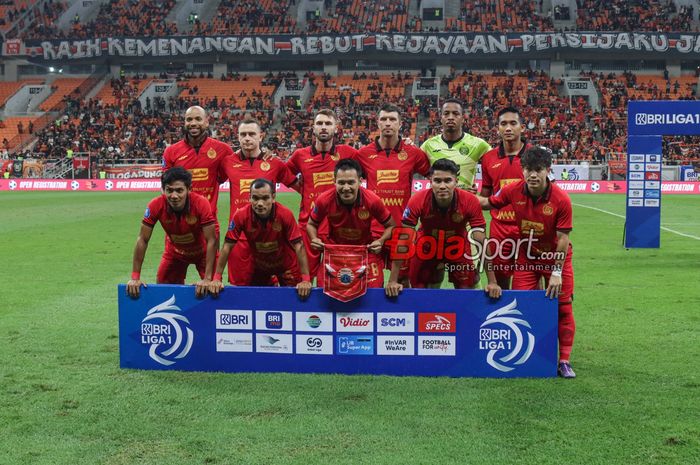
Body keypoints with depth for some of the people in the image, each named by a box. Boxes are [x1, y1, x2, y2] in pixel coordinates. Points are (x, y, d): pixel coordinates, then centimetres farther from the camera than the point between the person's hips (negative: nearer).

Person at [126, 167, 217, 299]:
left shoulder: (201, 204, -34)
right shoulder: (156, 206, -28)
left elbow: (211, 241, -29)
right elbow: (142, 240, -20)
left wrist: (207, 279, -34)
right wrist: (135, 277, -22)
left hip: (201, 250, -2)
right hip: (174, 251, 2)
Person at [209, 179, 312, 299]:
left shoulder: (285, 215, -30)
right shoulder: (241, 216, -26)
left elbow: (299, 246, -27)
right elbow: (227, 246, -18)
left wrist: (306, 280, -32)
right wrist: (216, 278, -20)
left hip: (286, 264, -1)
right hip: (259, 265, 2)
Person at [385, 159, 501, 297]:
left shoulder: (470, 201, -31)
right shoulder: (418, 201, -32)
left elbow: (481, 242, -26)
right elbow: (403, 240, -28)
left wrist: (492, 282, -27)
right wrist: (393, 280, -30)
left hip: (458, 248, 0)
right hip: (427, 248, 0)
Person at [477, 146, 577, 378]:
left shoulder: (561, 199, -22)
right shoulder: (513, 191, -15)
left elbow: (563, 239, -17)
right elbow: (488, 202, 5)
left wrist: (557, 272, -17)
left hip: (556, 257, -2)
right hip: (526, 257, 2)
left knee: (563, 308, 0)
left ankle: (564, 361, 11)